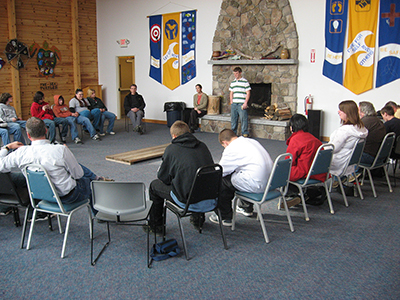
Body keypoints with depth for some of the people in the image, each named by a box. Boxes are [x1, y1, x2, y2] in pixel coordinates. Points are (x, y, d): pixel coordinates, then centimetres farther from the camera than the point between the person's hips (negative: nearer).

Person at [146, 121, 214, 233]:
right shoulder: (202, 146, 7)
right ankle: (198, 217, 43)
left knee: (155, 185, 18)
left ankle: (155, 225, 27)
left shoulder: (171, 149, -7)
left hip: (185, 196, -5)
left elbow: (163, 177, -1)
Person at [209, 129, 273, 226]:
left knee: (222, 181, 3)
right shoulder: (252, 141, 19)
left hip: (256, 185, -9)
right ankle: (247, 207, 46)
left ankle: (225, 217, 15)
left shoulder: (231, 148, -6)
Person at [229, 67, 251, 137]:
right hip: (234, 104, 5)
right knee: (233, 119, 9)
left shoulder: (245, 82, -2)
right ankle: (233, 133, 20)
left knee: (243, 119, -5)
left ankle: (245, 133, 2)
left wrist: (245, 103, -12)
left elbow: (248, 93, -5)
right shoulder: (232, 82, 14)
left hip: (242, 104, -5)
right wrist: (231, 101, 8)